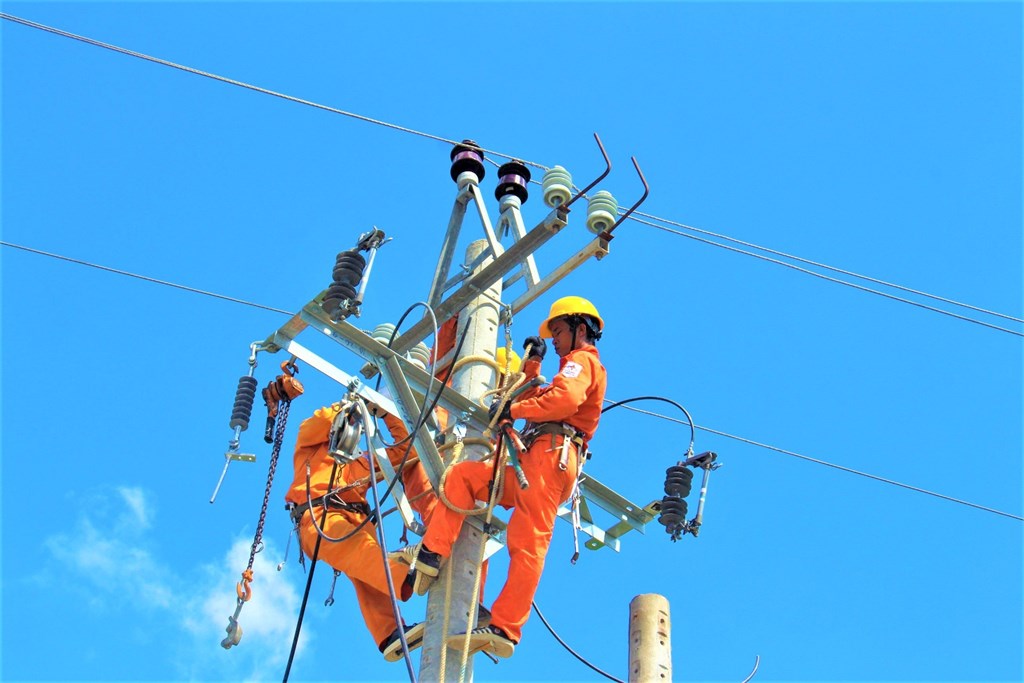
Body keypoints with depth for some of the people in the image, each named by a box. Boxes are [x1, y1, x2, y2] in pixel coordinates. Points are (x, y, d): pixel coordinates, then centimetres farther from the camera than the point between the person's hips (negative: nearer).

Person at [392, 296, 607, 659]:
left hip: (550, 455, -10)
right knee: (462, 474, -2)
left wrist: (513, 409, -8)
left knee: (527, 541, -16)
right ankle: (430, 555, -16)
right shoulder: (578, 367, 38)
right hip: (532, 465, 10)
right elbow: (530, 399, 39)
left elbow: (565, 398, -16)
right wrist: (532, 363, 31)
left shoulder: (582, 360, 7)